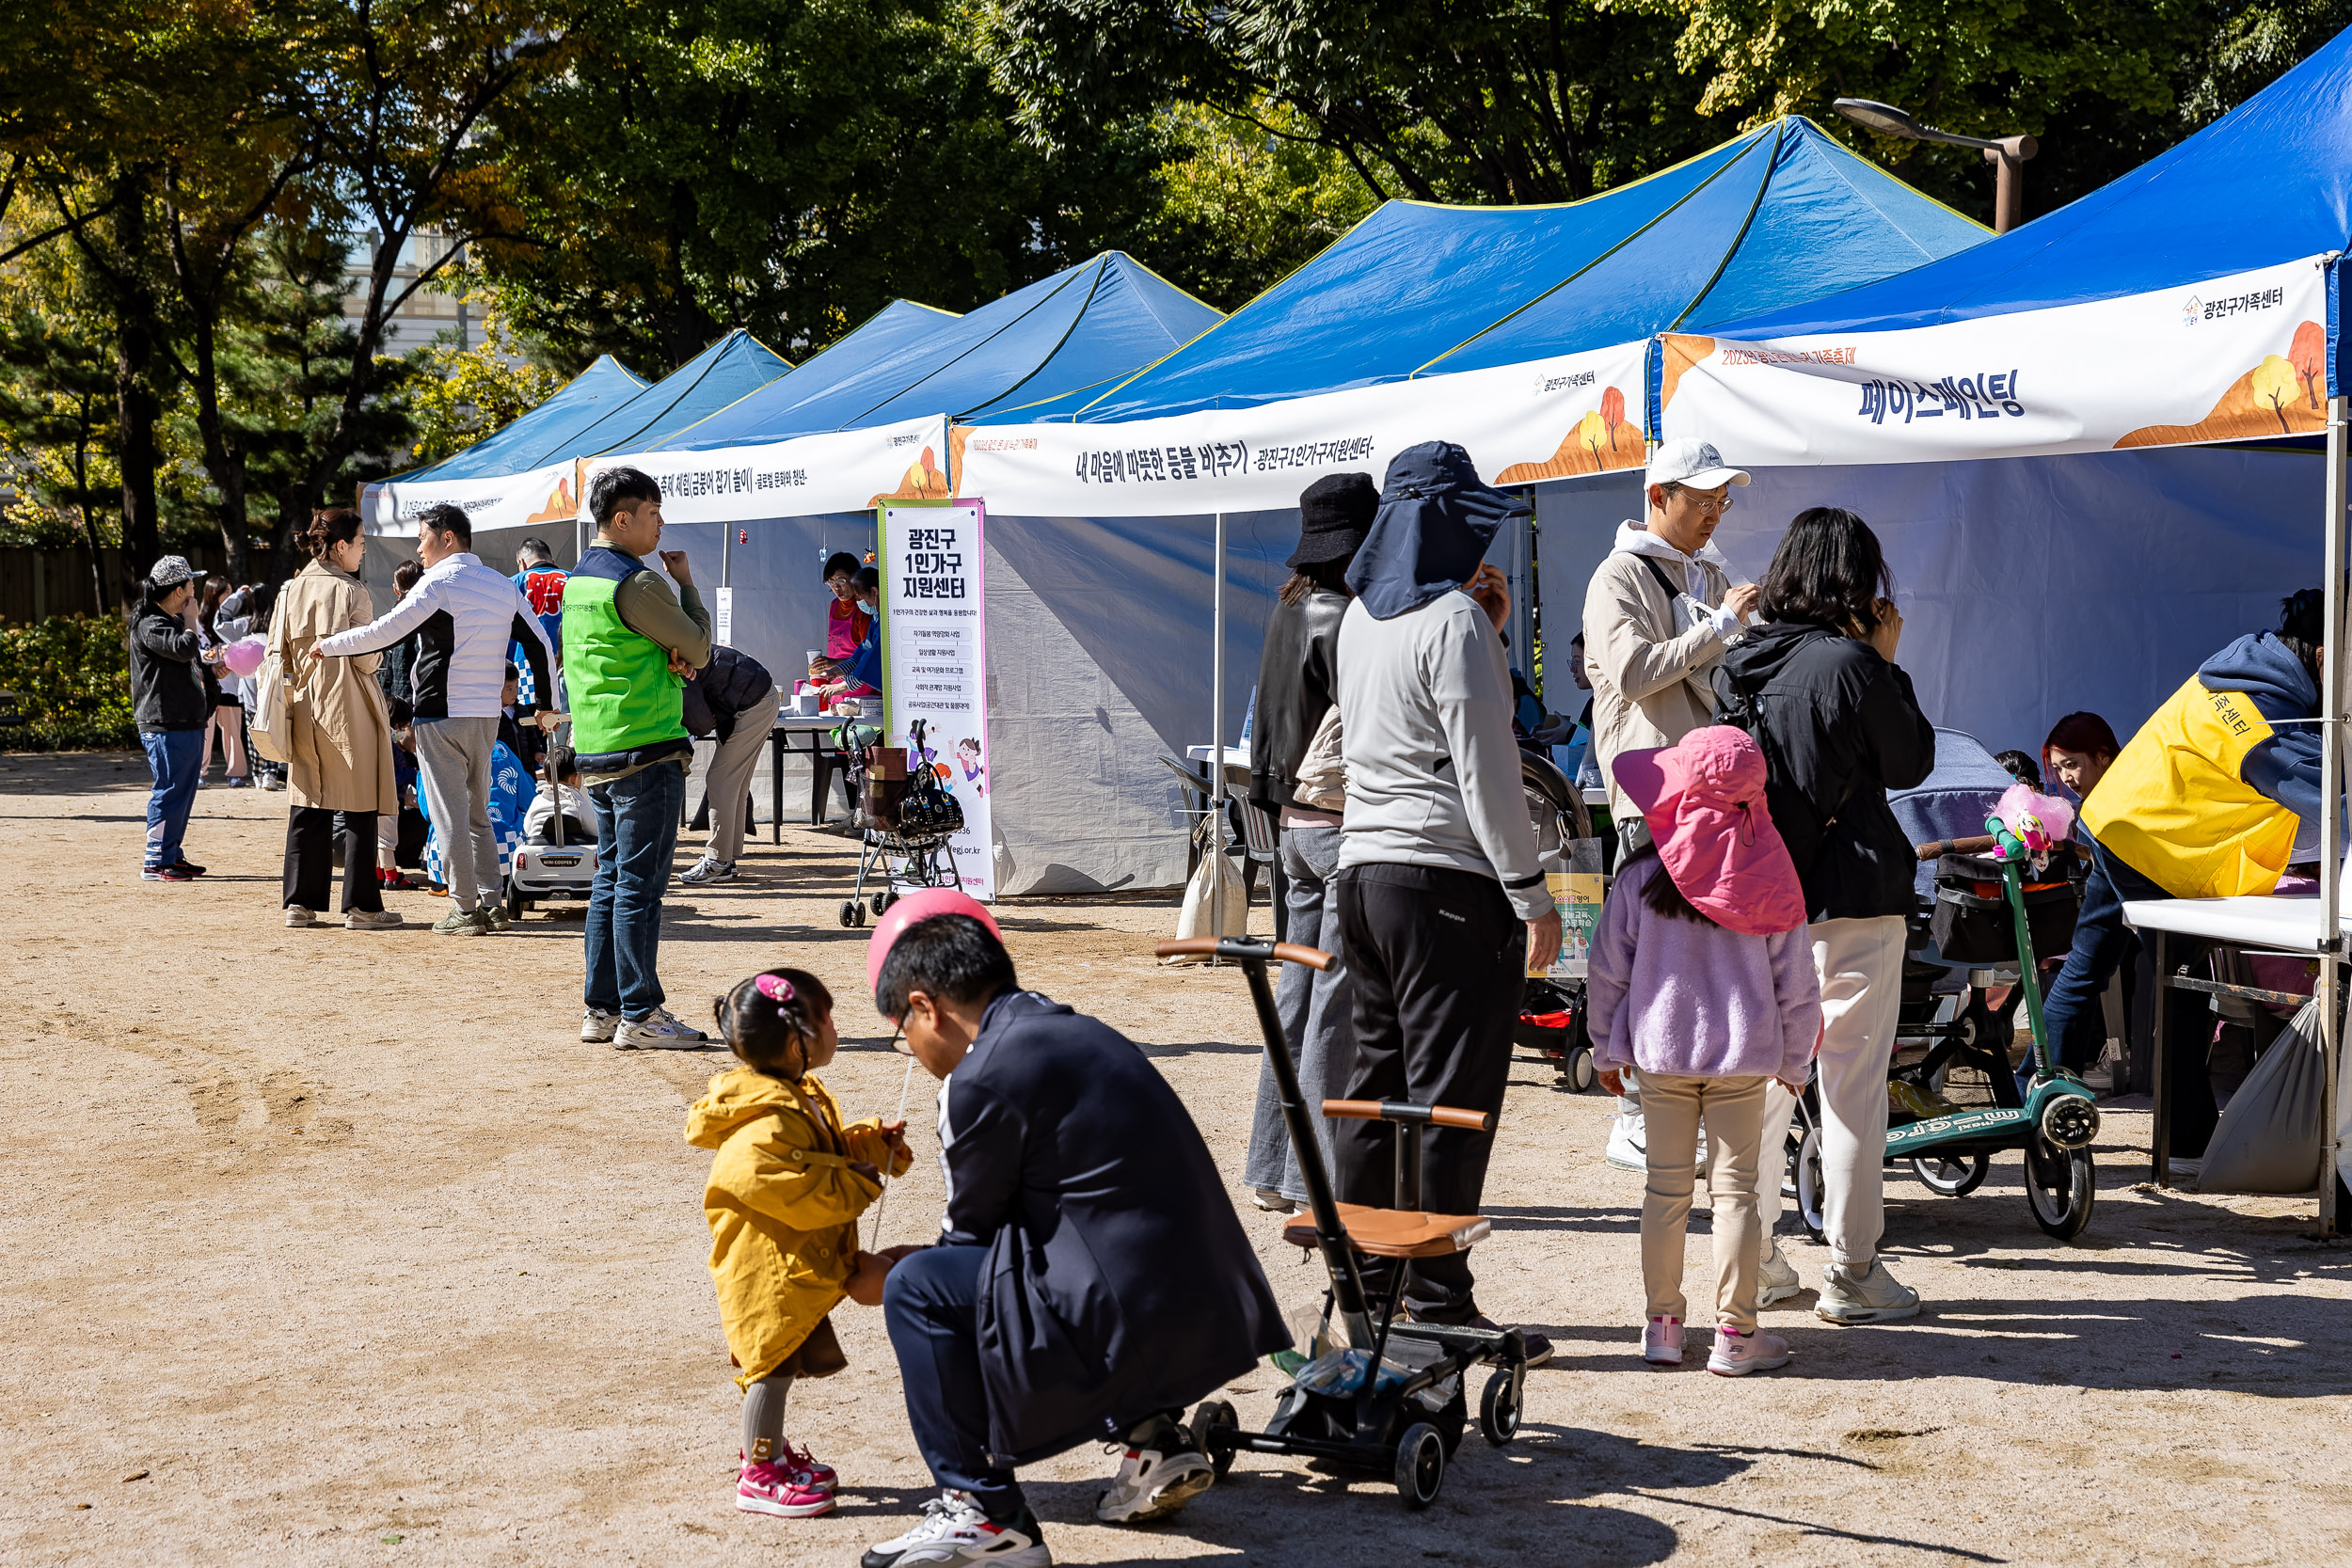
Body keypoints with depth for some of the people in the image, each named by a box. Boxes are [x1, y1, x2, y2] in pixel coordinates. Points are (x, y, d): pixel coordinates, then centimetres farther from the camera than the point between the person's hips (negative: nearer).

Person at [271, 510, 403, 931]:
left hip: (304, 709, 6)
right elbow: (366, 659, -12)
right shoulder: (351, 592, -11)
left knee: (307, 806, 10)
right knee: (359, 807, 1)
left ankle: (300, 902, 11)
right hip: (349, 710, -6)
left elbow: (277, 655, 8)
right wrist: (375, 652, 9)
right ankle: (361, 906, 1)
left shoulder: (290, 591, 7)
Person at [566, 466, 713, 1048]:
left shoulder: (578, 579, 14)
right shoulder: (636, 584, -15)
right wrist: (686, 582, 5)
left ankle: (601, 1009, 17)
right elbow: (700, 649, -8)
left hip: (595, 751, 9)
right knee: (640, 884, -5)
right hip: (647, 750, -9)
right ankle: (639, 1015, -2)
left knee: (610, 879, 13)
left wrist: (665, 657, 5)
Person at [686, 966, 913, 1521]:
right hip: (767, 1264, -10)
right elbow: (802, 1192, -31)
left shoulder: (799, 1100, 8)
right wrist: (859, 1184, -21)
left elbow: (831, 1152, 20)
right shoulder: (766, 1125, -27)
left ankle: (767, 1450, 34)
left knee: (775, 1362, 20)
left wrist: (873, 1142, 5)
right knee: (775, 1362, -3)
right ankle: (760, 1476, 6)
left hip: (793, 1261, 10)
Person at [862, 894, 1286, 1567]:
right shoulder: (1082, 1032, 15)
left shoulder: (985, 1076, -12)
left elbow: (973, 1228, 2)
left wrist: (885, 1275, 20)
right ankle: (1149, 1433, 22)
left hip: (1135, 1328, -9)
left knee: (917, 1288, -2)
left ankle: (985, 1514, 3)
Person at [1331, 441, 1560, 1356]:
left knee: (1375, 1084, 15)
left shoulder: (1360, 615, 13)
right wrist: (1532, 897, -13)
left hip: (1363, 869, 9)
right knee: (1451, 1101, -4)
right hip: (1449, 883, -9)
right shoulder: (1453, 619, -13)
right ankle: (1436, 1307, -2)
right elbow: (1485, 767, -16)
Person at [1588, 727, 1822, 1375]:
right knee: (1734, 1189, 4)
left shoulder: (1641, 877, -7)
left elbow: (1609, 970, 0)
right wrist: (1795, 1060, 12)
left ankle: (1662, 1323, 15)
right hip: (1744, 1055, 0)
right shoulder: (1768, 880, -5)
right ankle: (1735, 1334, 6)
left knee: (1667, 1186, 10)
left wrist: (1606, 1049, 13)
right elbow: (1795, 981, 0)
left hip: (1660, 1052, 0)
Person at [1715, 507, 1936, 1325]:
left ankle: (1752, 1256, 20)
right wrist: (1888, 661, 4)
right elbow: (1911, 763, -2)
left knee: (1767, 1073, 15)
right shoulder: (1852, 665, -15)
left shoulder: (1739, 664, 5)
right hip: (1850, 896, -6)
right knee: (1853, 1083, 1)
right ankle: (1852, 1271, 7)